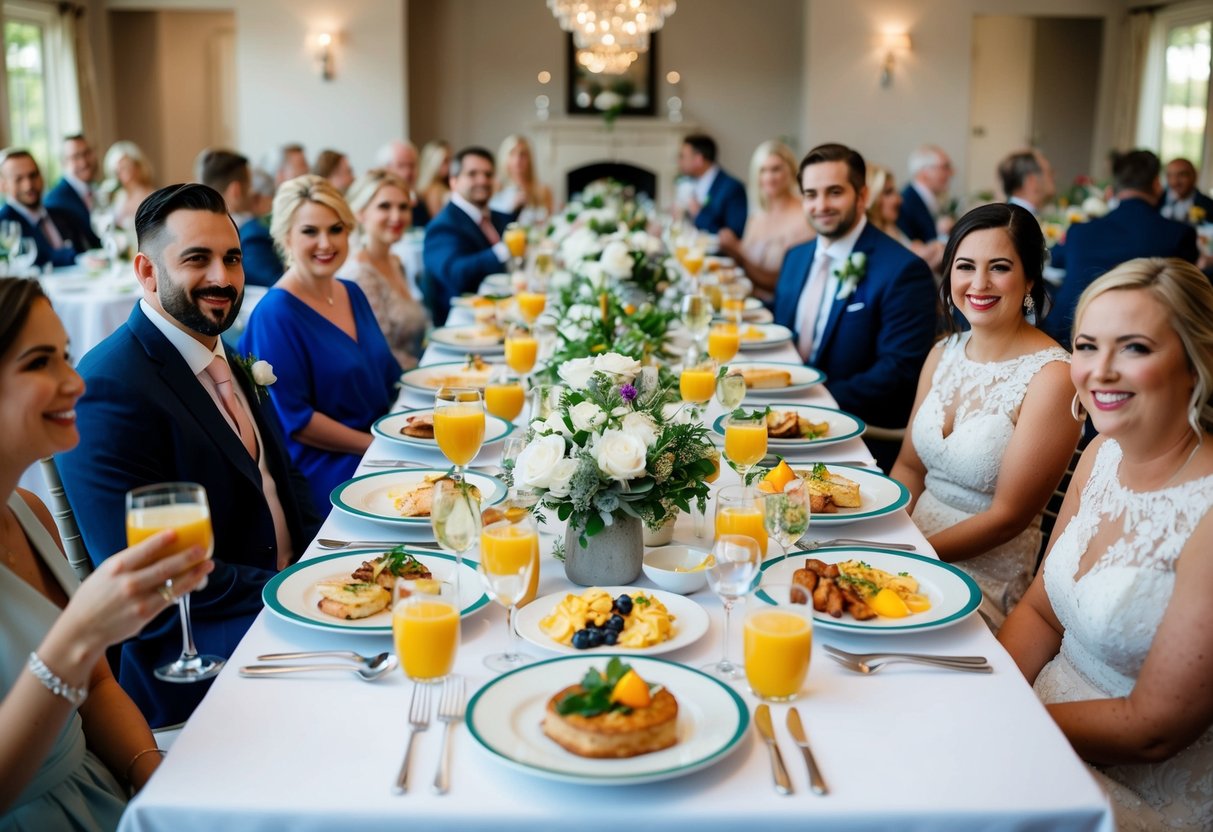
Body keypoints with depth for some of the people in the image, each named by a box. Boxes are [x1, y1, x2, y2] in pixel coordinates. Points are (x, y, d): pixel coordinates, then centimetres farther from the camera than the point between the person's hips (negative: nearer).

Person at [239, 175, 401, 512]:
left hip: (380, 456, 8)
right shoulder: (275, 313, -11)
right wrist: (377, 444, -14)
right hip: (323, 470, -8)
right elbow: (292, 419, -14)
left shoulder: (352, 294, 11)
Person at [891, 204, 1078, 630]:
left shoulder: (1052, 376, -13)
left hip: (984, 577, -6)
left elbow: (1008, 514, -13)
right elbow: (910, 467, 10)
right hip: (913, 542, 6)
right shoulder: (944, 353, 7)